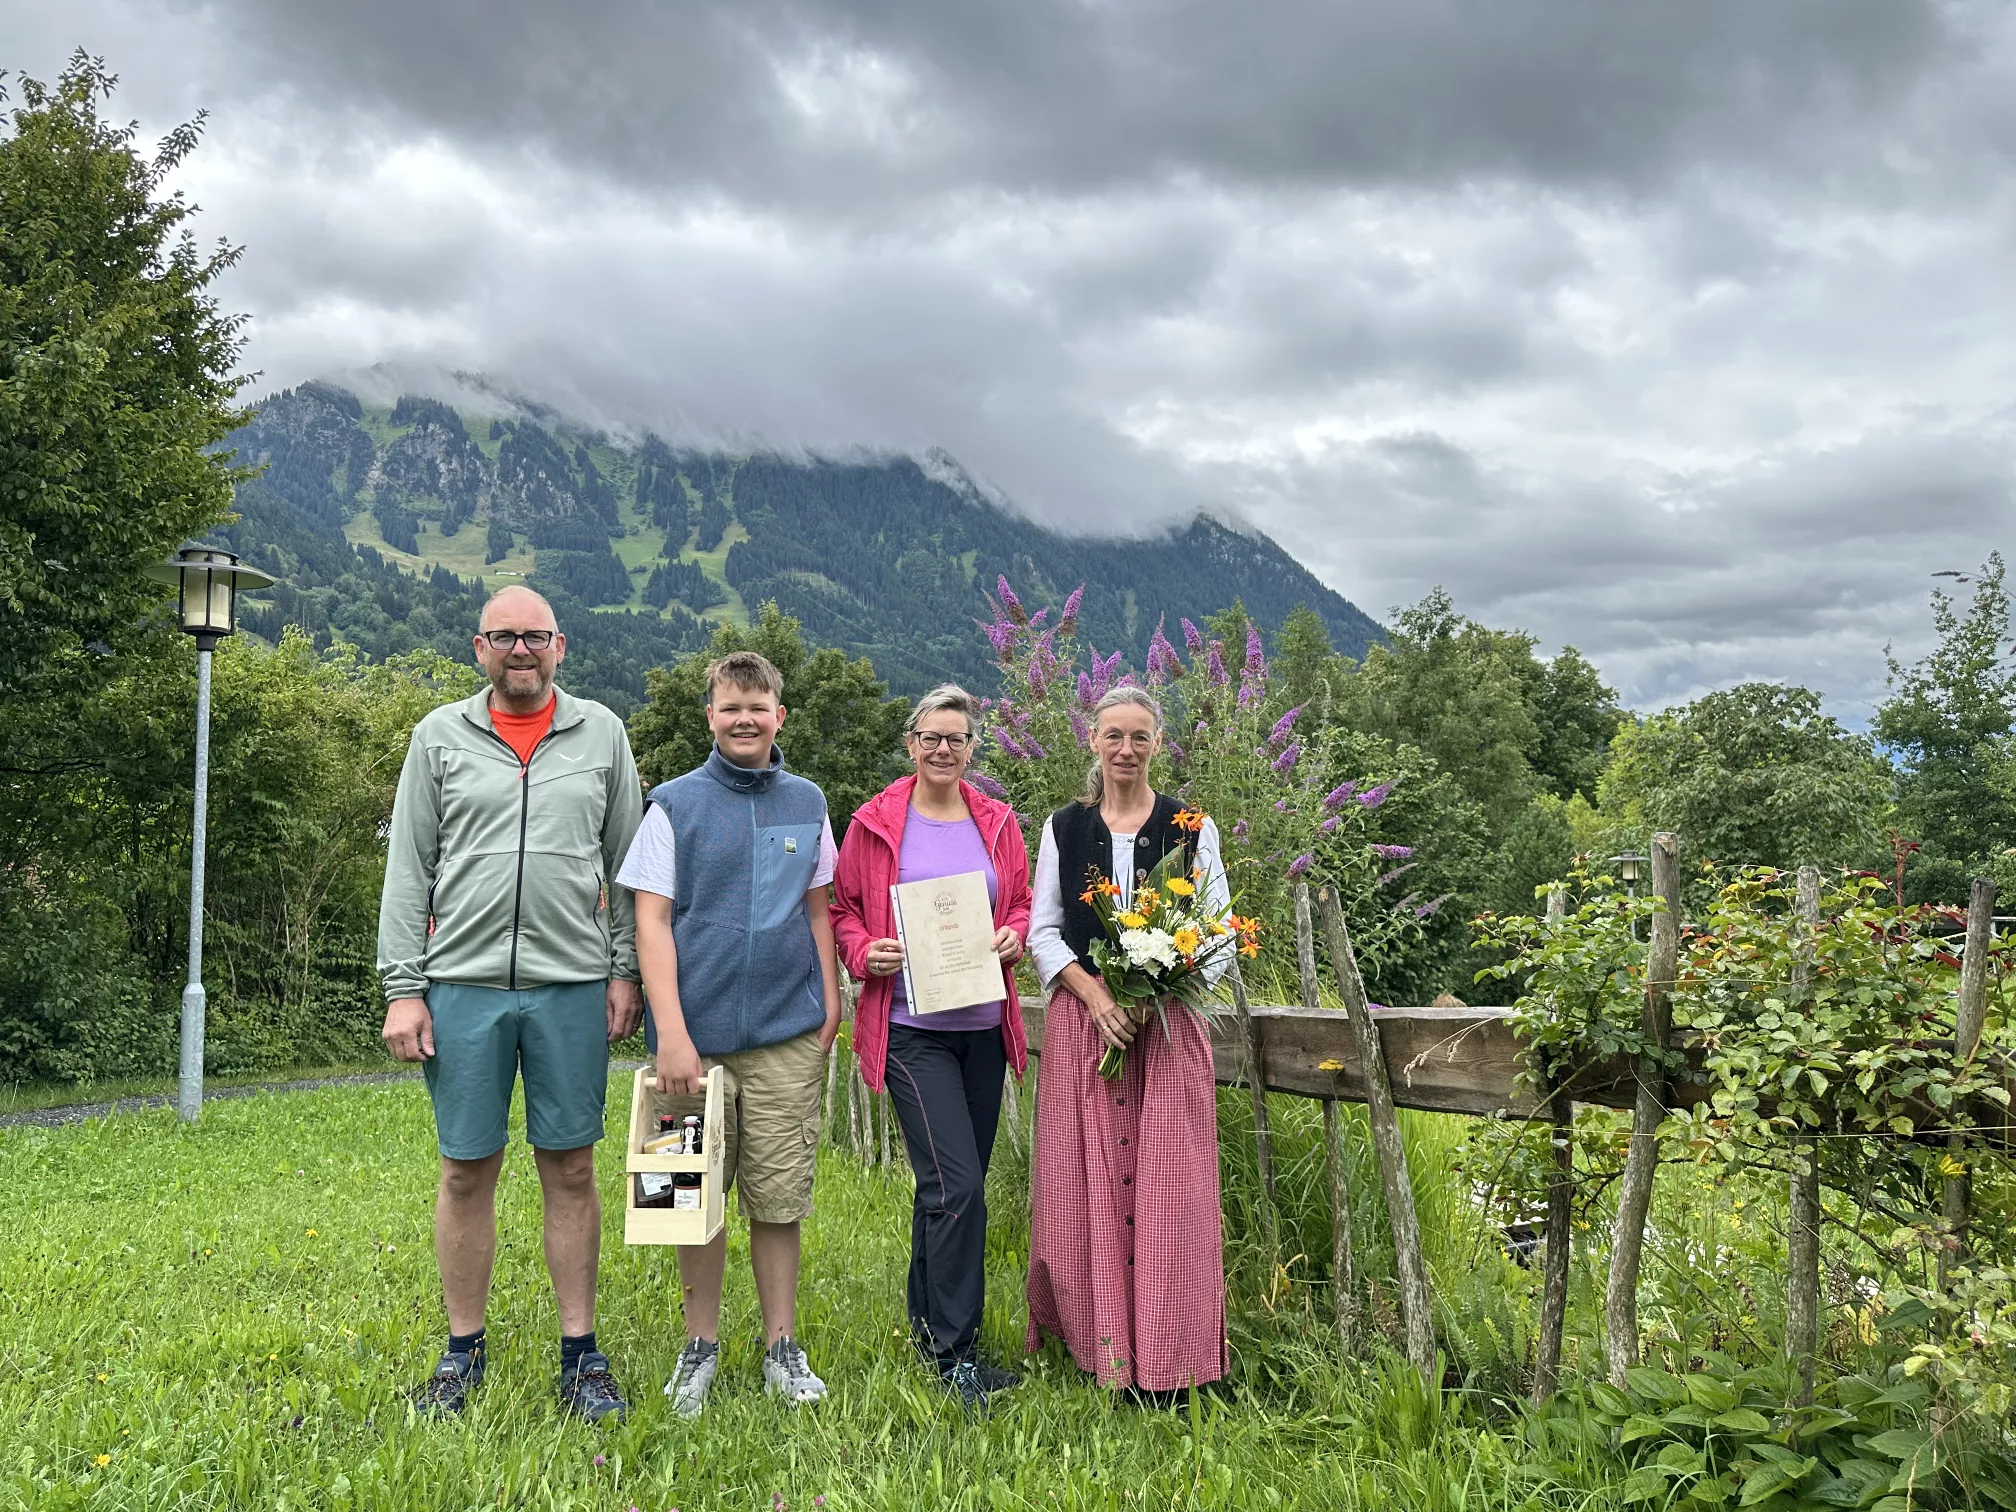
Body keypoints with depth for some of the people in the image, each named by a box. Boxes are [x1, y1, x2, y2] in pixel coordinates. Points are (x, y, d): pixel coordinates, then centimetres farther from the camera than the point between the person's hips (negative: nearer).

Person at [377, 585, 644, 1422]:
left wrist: (626, 971, 2)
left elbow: (626, 864, 9)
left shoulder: (601, 734, 7)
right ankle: (462, 1354, 22)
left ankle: (580, 1356, 17)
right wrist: (402, 987, -1)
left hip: (572, 986, 0)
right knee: (466, 1170, 7)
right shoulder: (440, 736, 6)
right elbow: (408, 870, 5)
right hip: (464, 984, 0)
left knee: (571, 1168, 6)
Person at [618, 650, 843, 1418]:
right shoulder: (675, 803, 0)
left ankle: (782, 1349, 20)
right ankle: (701, 1348, 24)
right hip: (698, 1033, -1)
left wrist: (830, 1001, 9)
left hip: (787, 1035, 2)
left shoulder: (806, 802, 8)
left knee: (779, 1199, 6)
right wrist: (672, 1033, -12)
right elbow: (651, 921, -4)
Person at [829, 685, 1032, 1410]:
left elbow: (1022, 904, 16)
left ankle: (928, 1320, 33)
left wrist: (1015, 937, -4)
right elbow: (844, 911, 5)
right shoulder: (877, 823, -1)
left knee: (947, 1183, 14)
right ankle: (955, 1353, 0)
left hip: (982, 1022, 5)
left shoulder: (996, 822, 9)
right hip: (911, 1026, -4)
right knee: (956, 1185, -11)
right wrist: (867, 952, -13)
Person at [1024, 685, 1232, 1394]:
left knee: (1167, 1185, -3)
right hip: (1083, 1016, 1)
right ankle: (1098, 1343, 13)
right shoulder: (1064, 828, 9)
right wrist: (1096, 995, -10)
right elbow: (1042, 931, 6)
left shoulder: (1191, 828, 6)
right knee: (1088, 1184, 2)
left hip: (1167, 1020, -1)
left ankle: (1168, 1361, 5)